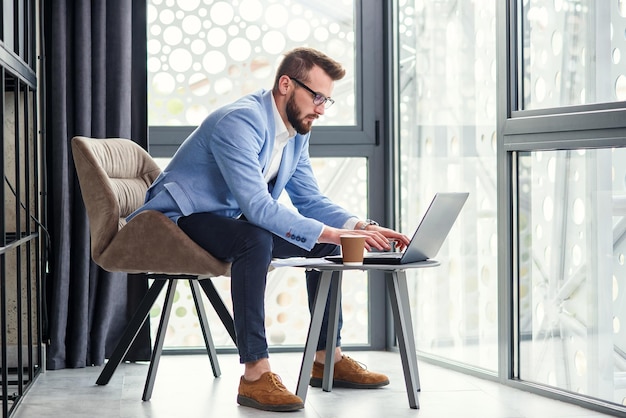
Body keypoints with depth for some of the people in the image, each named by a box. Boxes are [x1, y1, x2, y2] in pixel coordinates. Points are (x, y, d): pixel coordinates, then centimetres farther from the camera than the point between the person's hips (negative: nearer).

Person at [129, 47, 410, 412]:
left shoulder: (297, 132, 3)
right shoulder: (240, 121, -27)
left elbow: (311, 201, 7)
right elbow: (257, 206, -35)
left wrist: (364, 228, -11)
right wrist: (332, 233, -37)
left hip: (230, 220, 9)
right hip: (182, 217, -9)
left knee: (327, 242, 1)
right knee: (255, 240, -37)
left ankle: (327, 358, 8)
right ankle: (256, 374, -37)